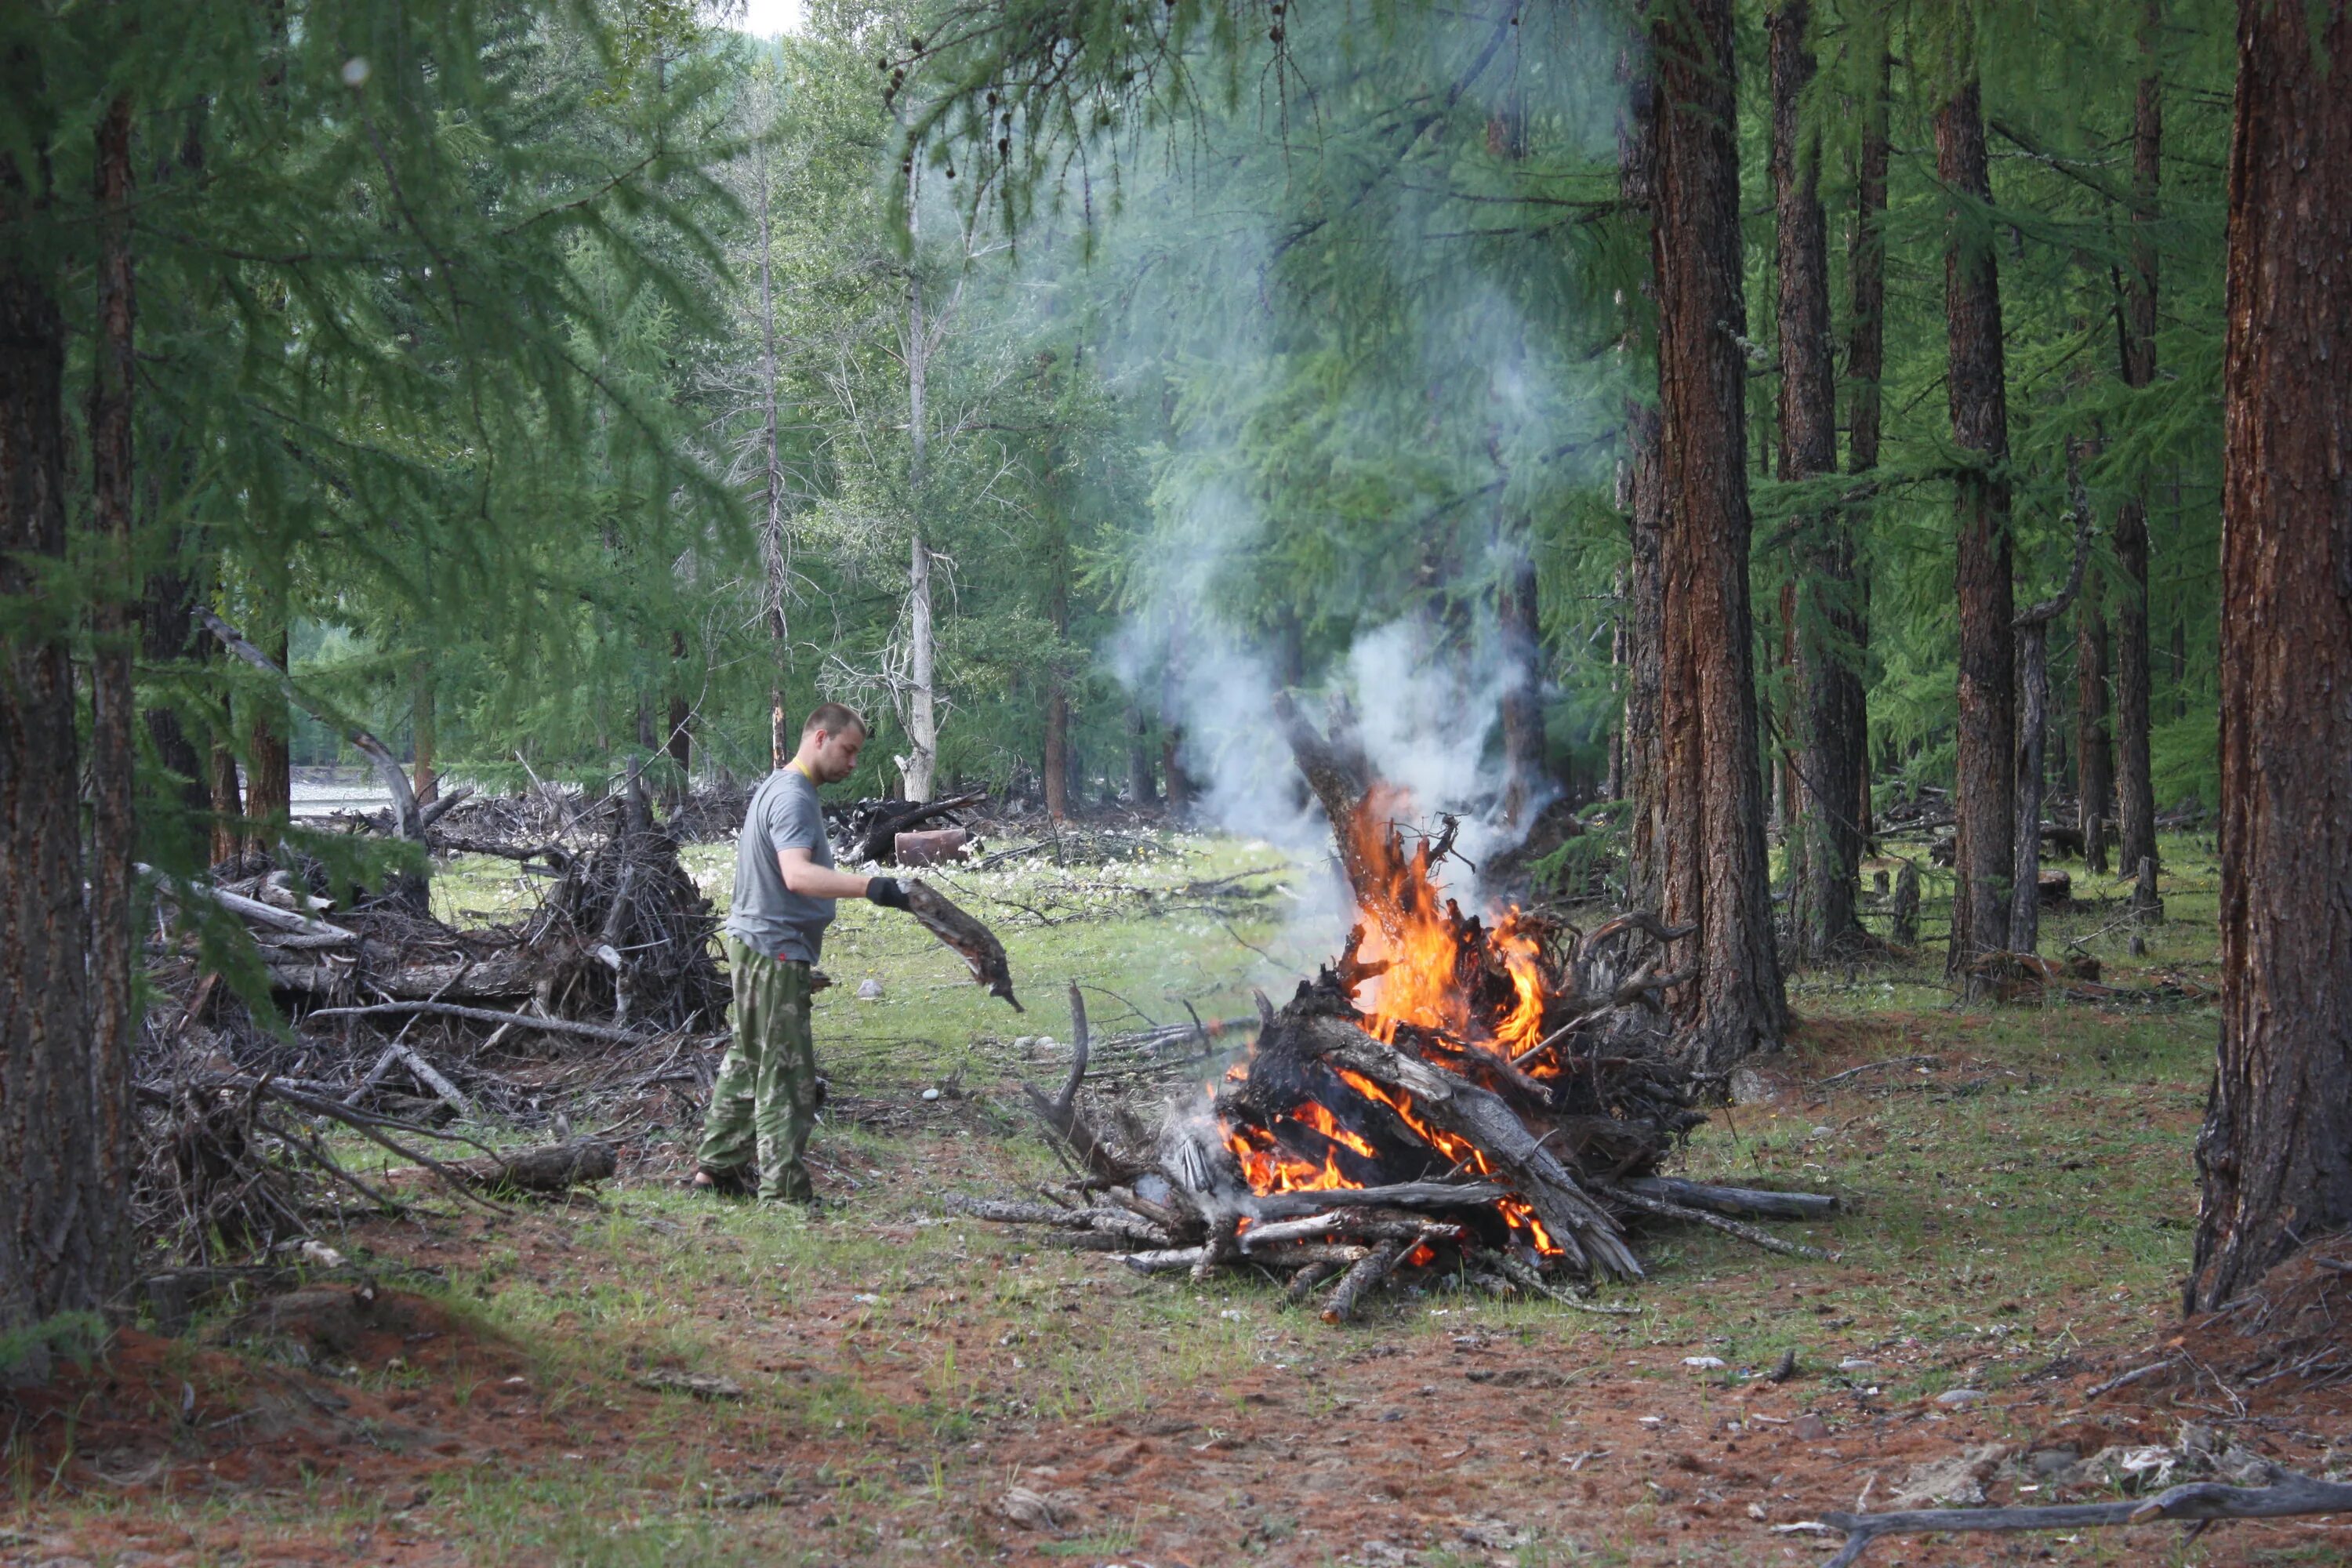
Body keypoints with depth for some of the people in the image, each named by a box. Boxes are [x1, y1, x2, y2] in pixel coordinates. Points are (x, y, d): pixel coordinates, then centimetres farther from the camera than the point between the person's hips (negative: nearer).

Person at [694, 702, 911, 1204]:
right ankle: (784, 1193, -5)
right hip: (774, 950, -11)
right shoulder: (792, 797, -19)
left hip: (758, 947, 11)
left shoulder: (779, 788, 15)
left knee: (748, 1061, 18)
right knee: (786, 1073, -7)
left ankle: (717, 1165, 26)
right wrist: (869, 887, -48)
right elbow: (796, 874, -36)